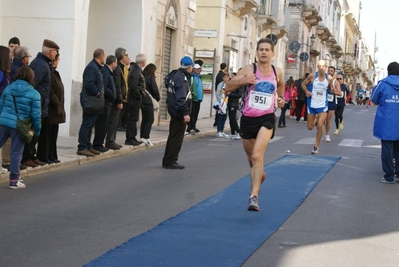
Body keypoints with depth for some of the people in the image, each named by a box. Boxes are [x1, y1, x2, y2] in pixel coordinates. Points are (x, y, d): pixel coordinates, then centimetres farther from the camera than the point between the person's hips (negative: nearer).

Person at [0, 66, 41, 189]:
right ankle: (14, 180, 9)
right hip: (19, 126, -3)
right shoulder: (34, 94, -6)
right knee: (16, 153, 4)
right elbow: (36, 115, -5)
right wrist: (36, 130, 8)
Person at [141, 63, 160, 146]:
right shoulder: (151, 77, -9)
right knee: (150, 119, -3)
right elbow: (155, 89, -11)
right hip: (147, 100, -7)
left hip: (141, 99, 7)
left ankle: (142, 137, 16)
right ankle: (145, 137, -14)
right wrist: (158, 98, 5)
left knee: (144, 119, 16)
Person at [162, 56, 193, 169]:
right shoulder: (182, 78, -18)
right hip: (179, 113, -10)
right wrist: (185, 113, -27)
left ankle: (167, 161, 22)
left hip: (175, 112, 10)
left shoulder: (176, 75, 14)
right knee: (176, 138, -4)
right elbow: (181, 97, -25)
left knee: (174, 137, 16)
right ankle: (170, 161, -1)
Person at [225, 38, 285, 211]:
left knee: (257, 155, -22)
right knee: (251, 157, 18)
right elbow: (227, 88, -7)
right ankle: (258, 174, 53)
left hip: (267, 119, -1)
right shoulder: (249, 69, -5)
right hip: (248, 118, 1)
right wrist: (243, 81, -24)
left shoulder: (278, 72, 3)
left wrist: (281, 99, 7)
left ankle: (254, 196, -23)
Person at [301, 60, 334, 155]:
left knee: (320, 125, -15)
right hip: (312, 105, 1)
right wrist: (306, 91, -14)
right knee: (310, 127, 8)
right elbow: (303, 84, 4)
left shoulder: (329, 78, -5)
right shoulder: (312, 76, -8)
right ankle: (315, 120, 47)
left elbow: (332, 87, 14)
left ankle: (316, 146, -2)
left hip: (322, 105, -1)